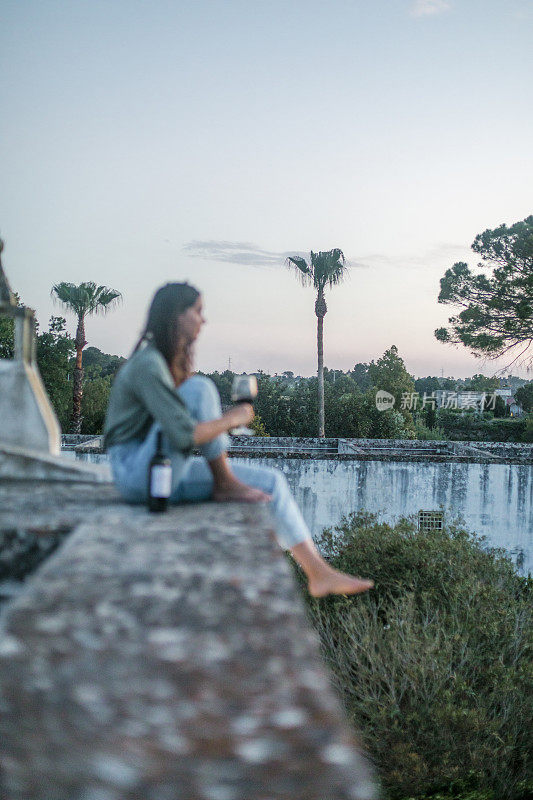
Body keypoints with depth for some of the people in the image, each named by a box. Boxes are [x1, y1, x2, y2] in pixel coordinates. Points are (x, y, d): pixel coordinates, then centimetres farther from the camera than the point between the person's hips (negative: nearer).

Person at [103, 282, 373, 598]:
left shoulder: (177, 363, 12)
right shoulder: (148, 365, -19)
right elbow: (183, 435, -28)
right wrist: (232, 419, -14)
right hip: (137, 473, -9)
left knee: (273, 481, 0)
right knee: (201, 388, -25)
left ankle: (319, 573, 2)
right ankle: (226, 486, -12)